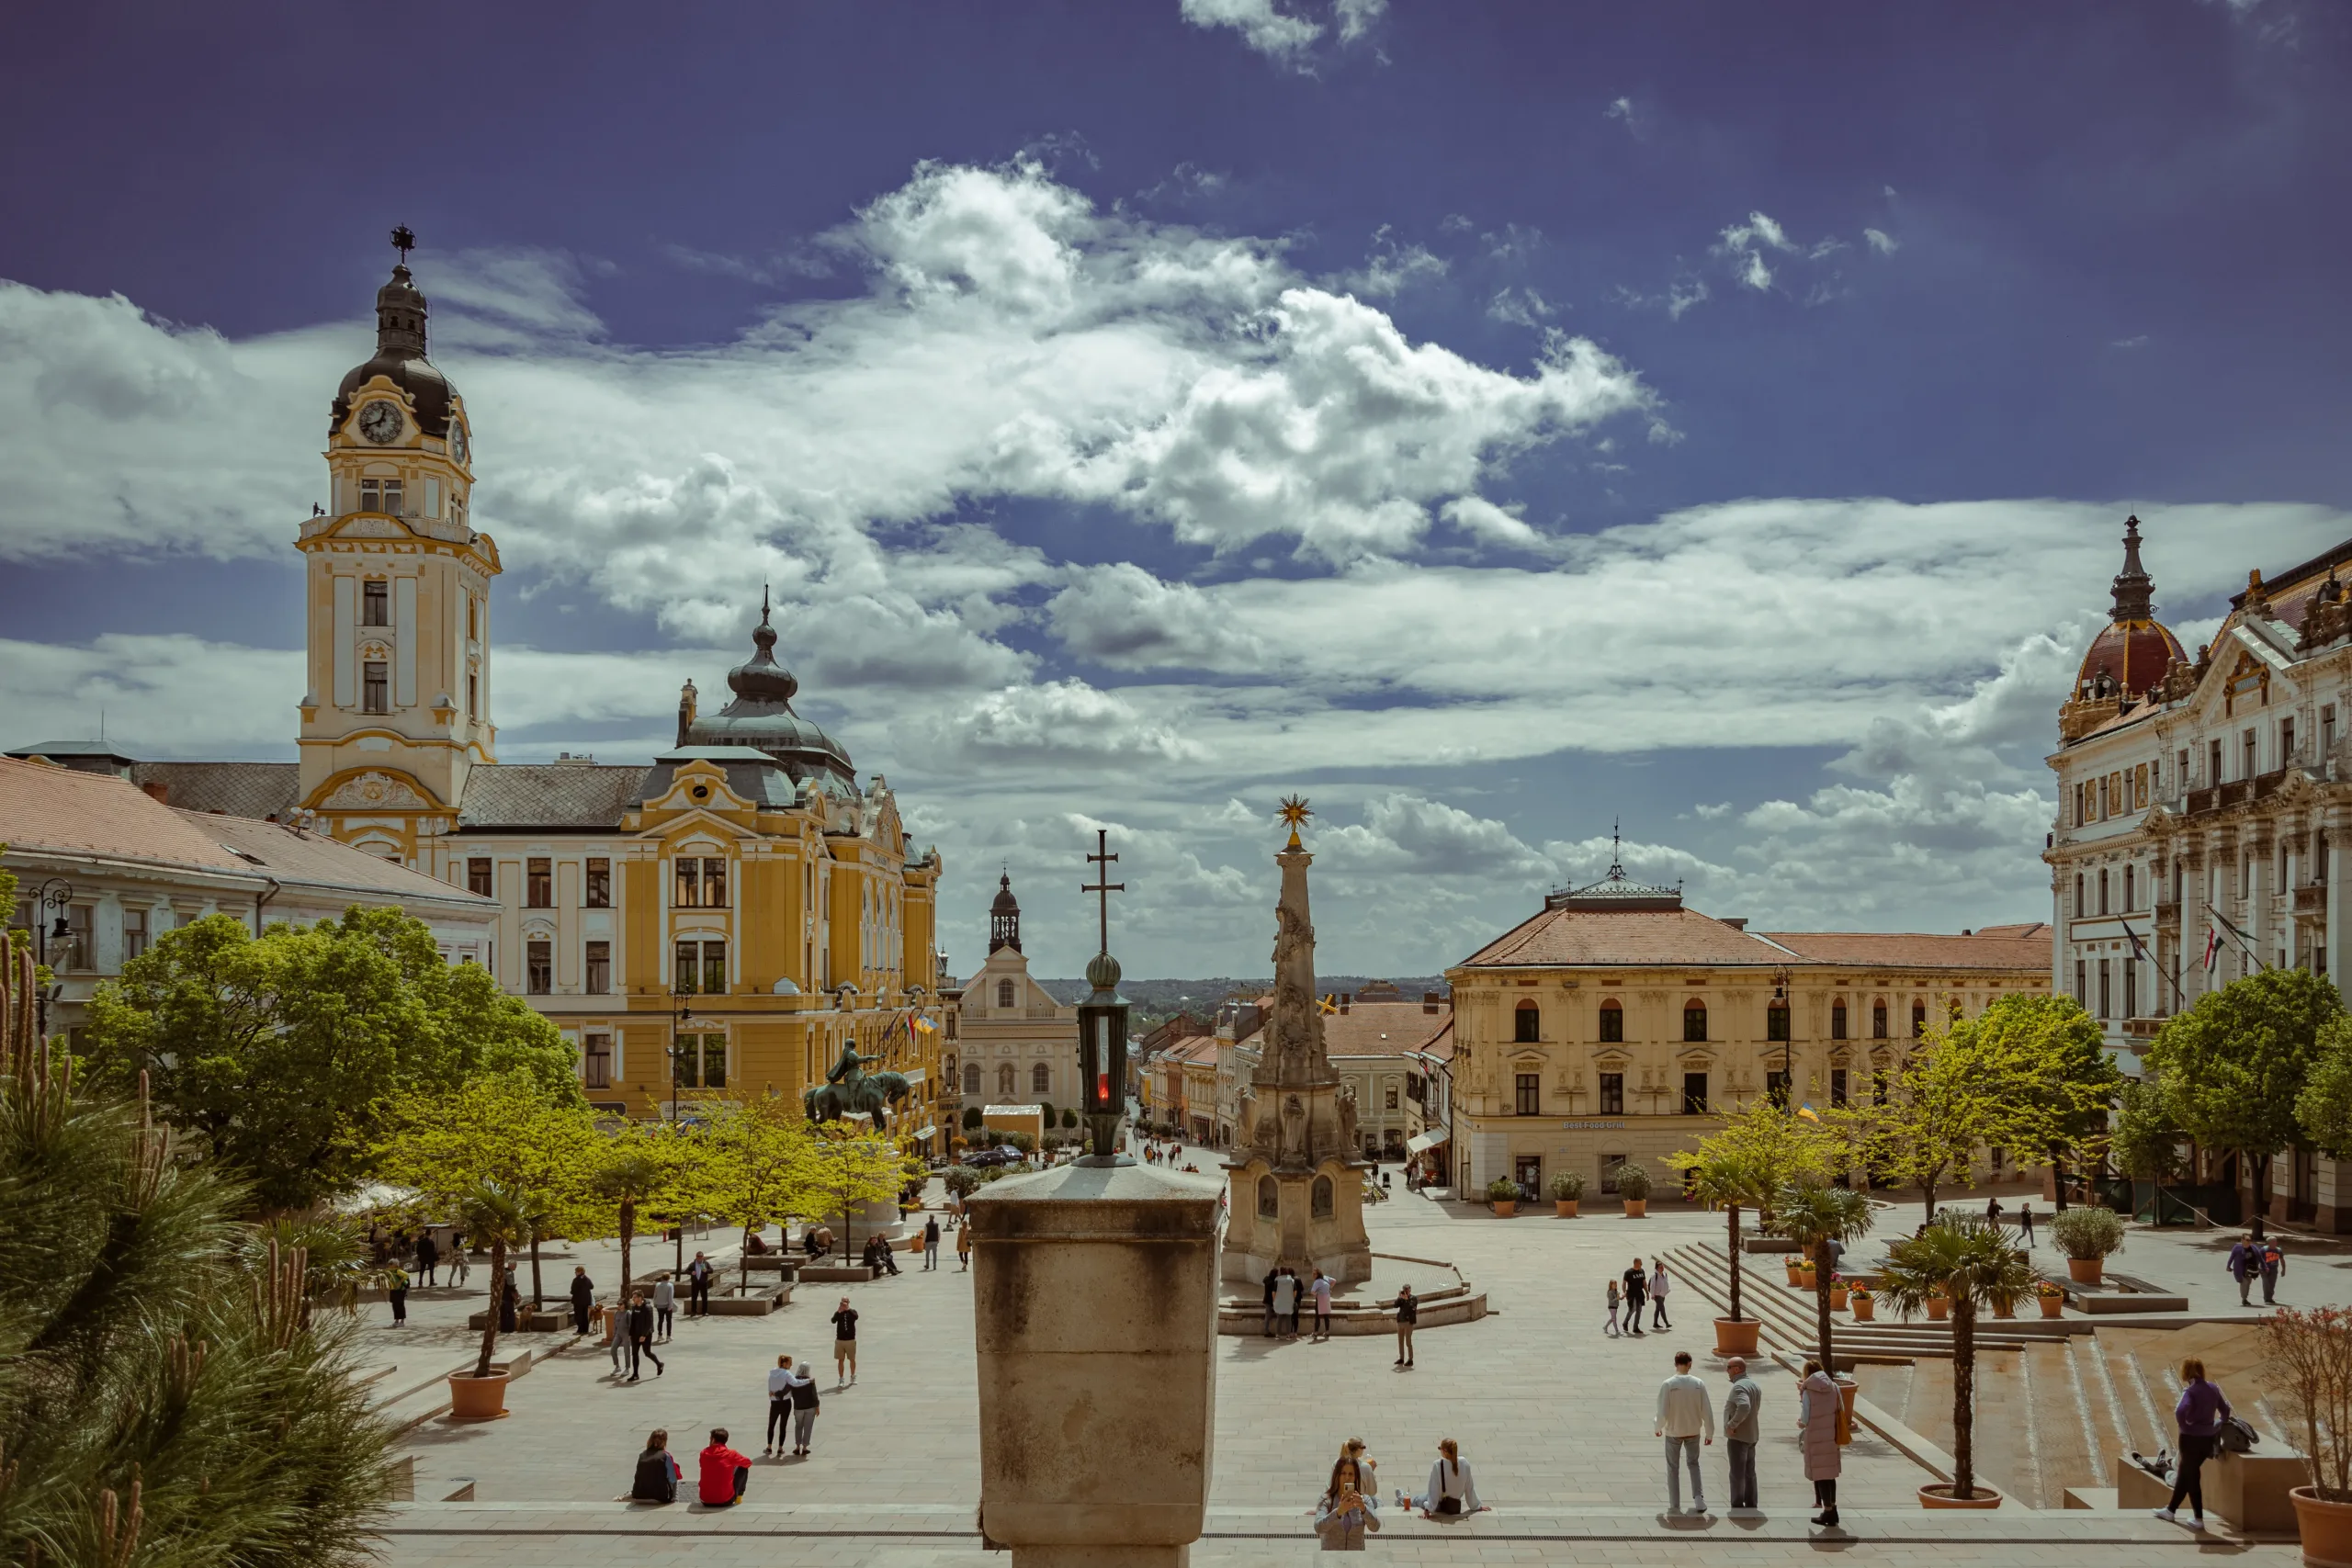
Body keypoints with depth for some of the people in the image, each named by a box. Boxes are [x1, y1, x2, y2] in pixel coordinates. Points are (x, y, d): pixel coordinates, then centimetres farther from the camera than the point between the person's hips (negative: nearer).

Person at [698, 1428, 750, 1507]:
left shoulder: (704, 1453, -1)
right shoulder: (730, 1454, -8)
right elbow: (748, 1463, 10)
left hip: (706, 1502, 4)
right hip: (725, 1501, -4)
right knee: (743, 1468, 15)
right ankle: (738, 1497, 18)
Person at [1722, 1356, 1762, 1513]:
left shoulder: (1739, 1387, -20)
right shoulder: (1754, 1385, 11)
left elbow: (1744, 1407, -37)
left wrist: (1731, 1425, -27)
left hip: (1738, 1436, -9)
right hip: (1751, 1435, 9)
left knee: (1737, 1473, -2)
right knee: (1749, 1472, 15)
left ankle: (1738, 1508, 3)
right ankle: (1750, 1505, 21)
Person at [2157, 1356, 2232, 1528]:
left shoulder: (2190, 1391, -17)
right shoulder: (2213, 1389, 4)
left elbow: (2182, 1411, -31)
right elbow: (2225, 1410, 12)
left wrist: (2184, 1423, -12)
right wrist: (2219, 1424, 27)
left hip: (2191, 1438, -7)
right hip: (2208, 1438, 7)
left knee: (2191, 1477, 6)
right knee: (2185, 1474, 19)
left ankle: (2198, 1519, 8)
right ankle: (2171, 1510, 31)